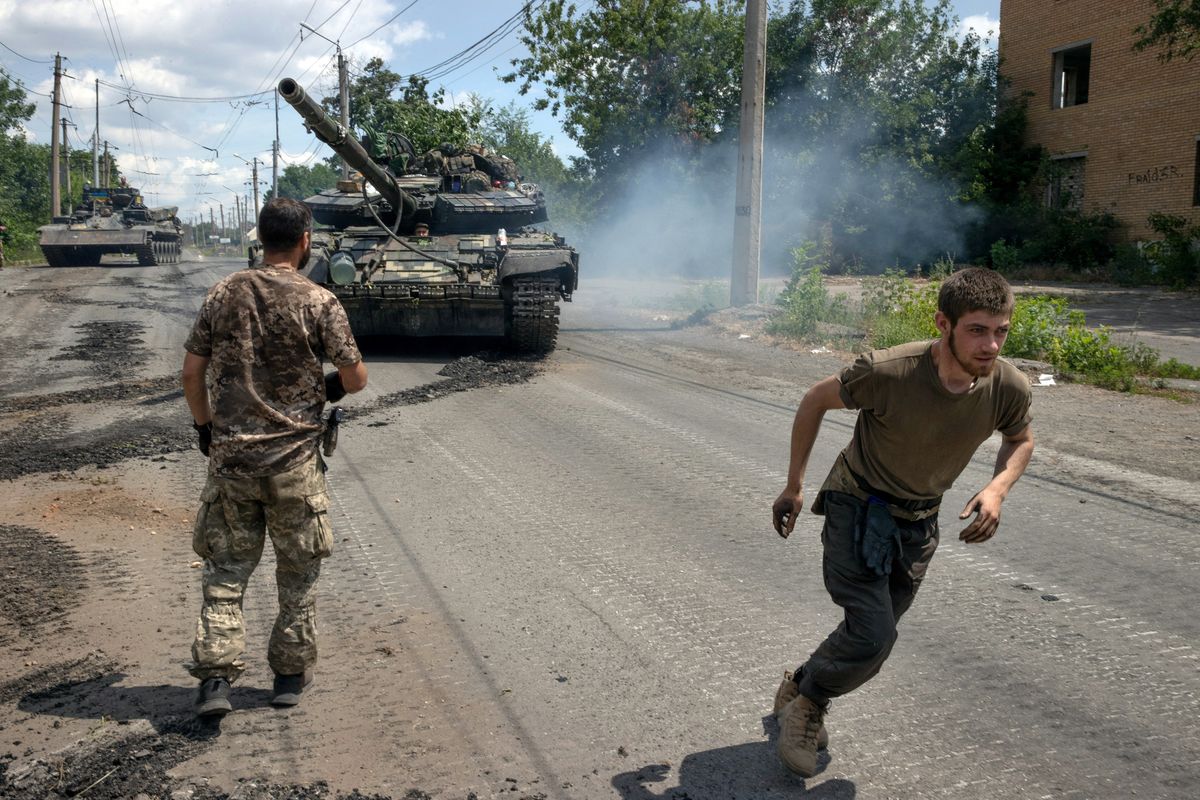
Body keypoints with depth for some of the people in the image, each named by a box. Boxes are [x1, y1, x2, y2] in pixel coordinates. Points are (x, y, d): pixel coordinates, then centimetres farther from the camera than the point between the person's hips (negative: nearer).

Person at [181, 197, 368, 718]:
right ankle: (291, 674, 22)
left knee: (226, 569, 11)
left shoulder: (223, 295, 1)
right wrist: (332, 387, 15)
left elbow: (192, 372, 4)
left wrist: (205, 426, 17)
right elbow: (356, 377, -7)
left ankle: (216, 676, 4)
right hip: (293, 460, -2)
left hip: (230, 456, 3)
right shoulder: (318, 302, -9)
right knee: (298, 573, 12)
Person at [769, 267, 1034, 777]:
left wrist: (998, 489, -16)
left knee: (873, 636, 13)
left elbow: (1020, 440, 5)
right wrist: (793, 486, -6)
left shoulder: (1009, 388, -19)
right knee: (872, 635, -16)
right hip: (857, 505, -5)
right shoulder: (889, 372, -31)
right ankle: (808, 702, 13)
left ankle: (798, 690, 40)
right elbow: (815, 401, -12)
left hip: (919, 522, 5)